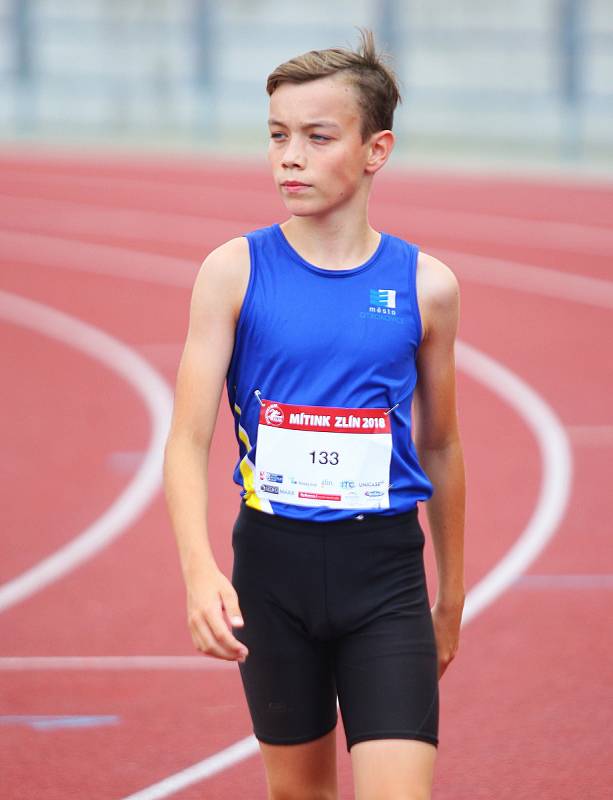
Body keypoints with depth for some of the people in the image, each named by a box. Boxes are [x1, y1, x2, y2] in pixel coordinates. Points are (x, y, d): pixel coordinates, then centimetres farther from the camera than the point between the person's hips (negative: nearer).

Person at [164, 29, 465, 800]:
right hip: (272, 563, 1)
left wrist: (452, 594, 19)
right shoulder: (233, 272, -3)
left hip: (385, 567, -1)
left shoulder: (425, 285, 0)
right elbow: (188, 440, -7)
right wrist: (199, 570, -23)